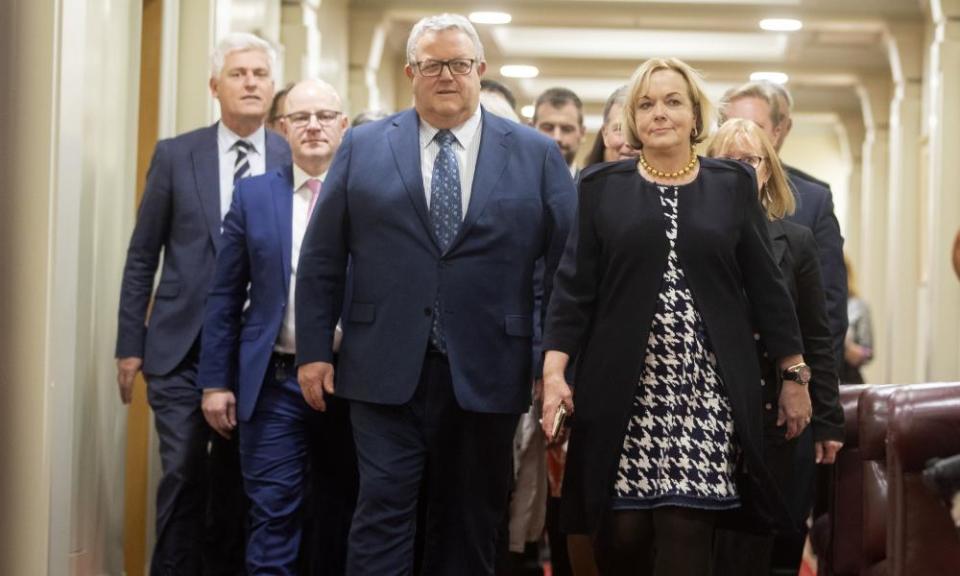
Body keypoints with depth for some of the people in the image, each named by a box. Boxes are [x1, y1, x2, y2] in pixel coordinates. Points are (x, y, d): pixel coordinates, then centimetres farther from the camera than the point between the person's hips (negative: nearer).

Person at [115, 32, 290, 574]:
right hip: (182, 347, -1)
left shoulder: (295, 160, 3)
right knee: (183, 476, -2)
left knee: (239, 481, 9)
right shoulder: (175, 155, 2)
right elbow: (142, 257, 4)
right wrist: (130, 344, 1)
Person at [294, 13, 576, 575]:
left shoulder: (537, 154, 4)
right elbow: (322, 259, 7)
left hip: (486, 374, 1)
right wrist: (314, 350, 2)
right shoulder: (363, 147, 6)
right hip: (387, 369, 0)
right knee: (384, 510, -3)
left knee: (470, 521, 10)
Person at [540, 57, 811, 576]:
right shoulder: (601, 187, 8)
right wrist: (554, 370, -7)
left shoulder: (733, 185, 8)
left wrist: (795, 375, 7)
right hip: (622, 388, 0)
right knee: (621, 533, -2)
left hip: (704, 392, 0)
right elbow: (574, 285, 4)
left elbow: (766, 285, 9)